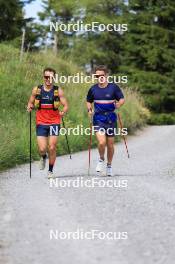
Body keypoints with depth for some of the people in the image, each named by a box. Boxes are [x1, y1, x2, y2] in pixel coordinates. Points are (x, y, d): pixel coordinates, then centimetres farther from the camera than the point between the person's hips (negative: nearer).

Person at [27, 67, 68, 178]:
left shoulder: (58, 91, -1)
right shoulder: (36, 90, 3)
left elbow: (66, 105, -1)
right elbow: (30, 103, 13)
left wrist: (63, 112, -18)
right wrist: (30, 107, -7)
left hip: (54, 122, -1)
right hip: (41, 123, 1)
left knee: (52, 148, -5)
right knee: (42, 149, -7)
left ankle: (50, 170, 14)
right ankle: (43, 157, 29)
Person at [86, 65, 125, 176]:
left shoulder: (113, 87, -3)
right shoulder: (93, 89, 3)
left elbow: (122, 99, -1)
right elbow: (89, 101, 17)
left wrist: (119, 104, -22)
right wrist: (89, 109, -2)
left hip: (111, 118, 0)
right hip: (98, 118, 0)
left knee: (110, 144, 7)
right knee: (101, 142, -18)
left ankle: (109, 166, 27)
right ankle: (101, 160, 11)